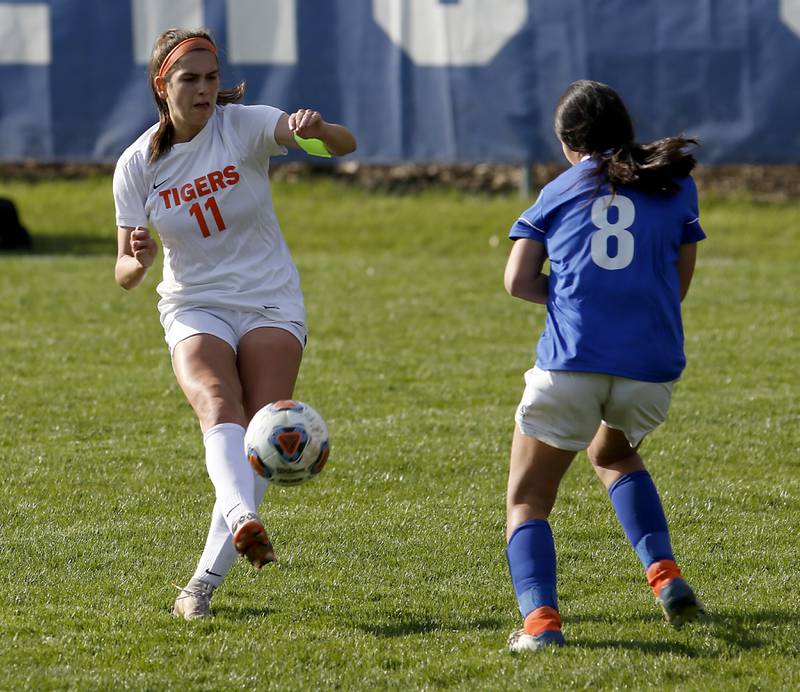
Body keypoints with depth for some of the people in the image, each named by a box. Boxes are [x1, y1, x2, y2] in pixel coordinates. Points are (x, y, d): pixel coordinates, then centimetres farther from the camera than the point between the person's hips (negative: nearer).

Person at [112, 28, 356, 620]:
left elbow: (345, 146, -23)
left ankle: (205, 582, -6)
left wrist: (319, 129, -48)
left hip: (271, 304, 0)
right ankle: (243, 521, -55)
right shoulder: (137, 165, -2)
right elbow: (125, 274, 0)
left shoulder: (244, 126, -9)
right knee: (219, 405, -29)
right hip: (193, 309, 0)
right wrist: (139, 260, -25)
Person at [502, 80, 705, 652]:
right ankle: (665, 575, 15)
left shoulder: (559, 192, 13)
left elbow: (519, 281, 7)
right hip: (653, 366, 2)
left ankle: (539, 617, -15)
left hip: (571, 364, -2)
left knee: (527, 501, 9)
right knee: (615, 455, 34)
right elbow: (679, 284, 15)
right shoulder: (675, 184, 14)